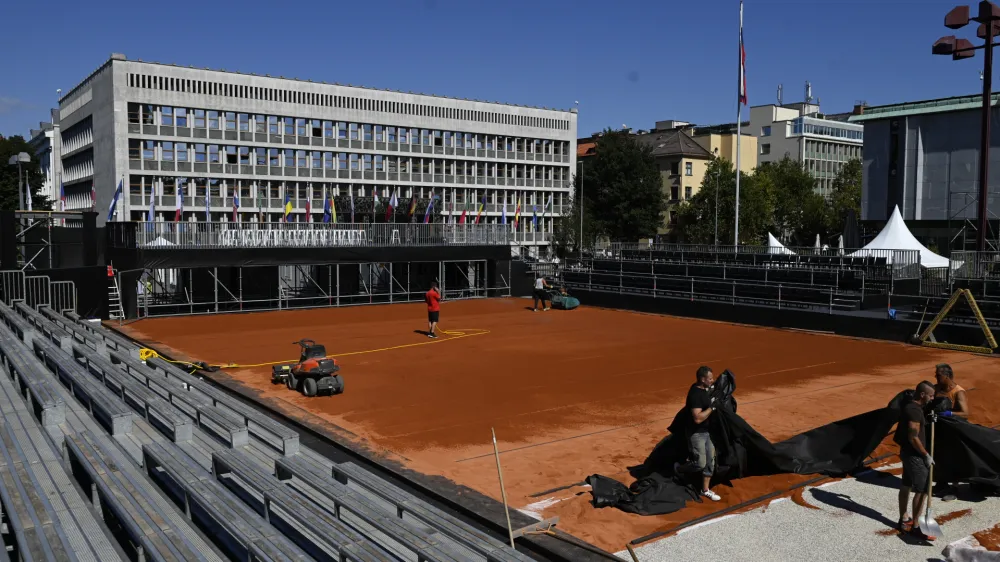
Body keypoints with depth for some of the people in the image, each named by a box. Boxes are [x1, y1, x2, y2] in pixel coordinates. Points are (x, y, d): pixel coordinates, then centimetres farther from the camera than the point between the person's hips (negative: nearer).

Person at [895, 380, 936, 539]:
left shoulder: (910, 407, 9)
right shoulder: (914, 411, -23)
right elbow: (913, 438, -24)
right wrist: (926, 455, -16)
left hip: (908, 453, 10)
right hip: (914, 455, -10)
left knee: (906, 486, 17)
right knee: (922, 490, -6)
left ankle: (904, 520, 27)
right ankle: (916, 526, -1)